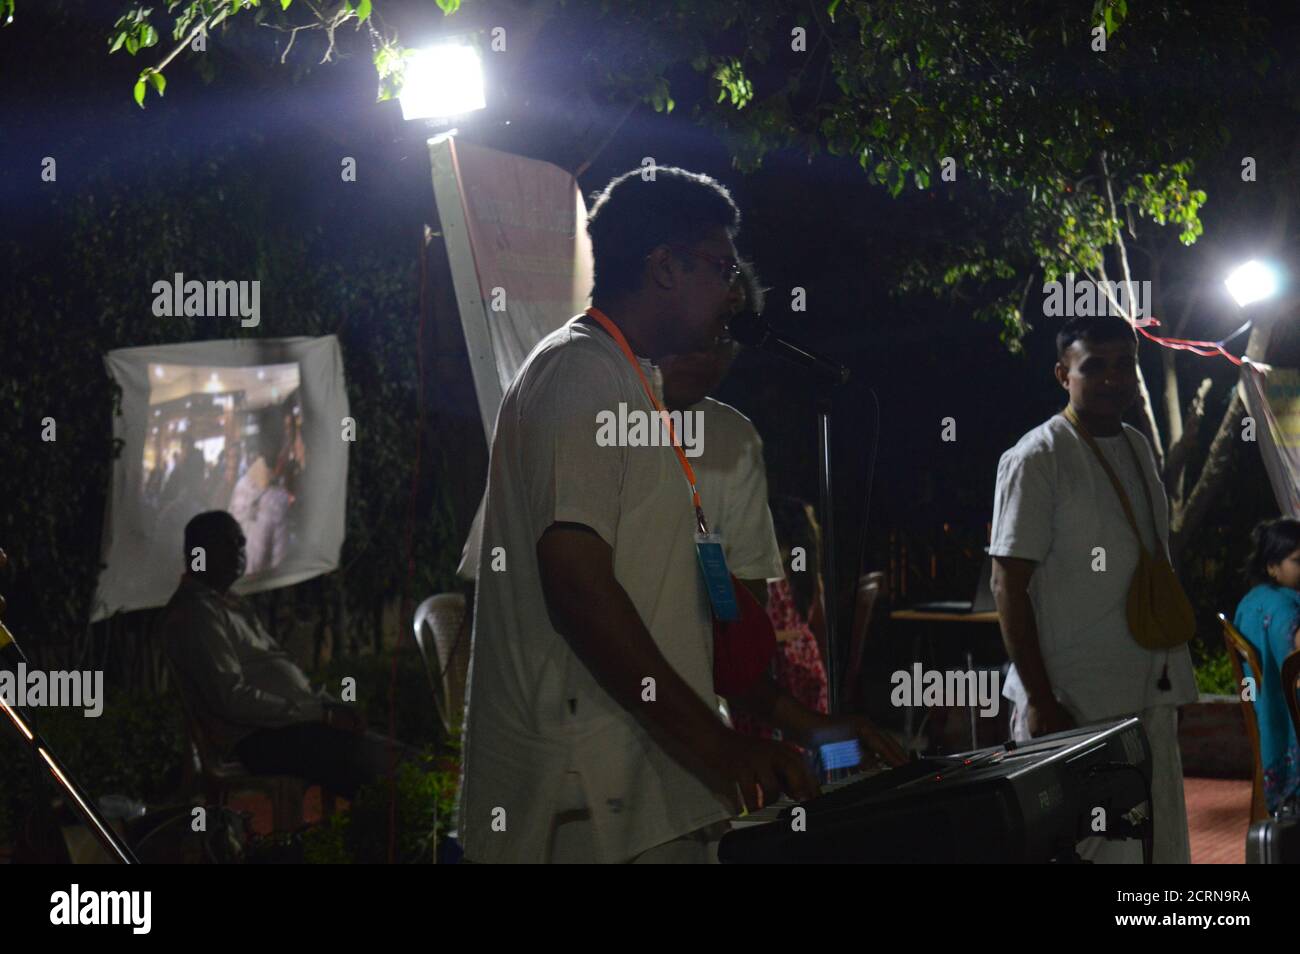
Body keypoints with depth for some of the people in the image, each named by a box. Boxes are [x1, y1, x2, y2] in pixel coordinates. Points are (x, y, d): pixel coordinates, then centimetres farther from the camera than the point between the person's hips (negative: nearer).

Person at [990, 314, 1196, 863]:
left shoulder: (1138, 449, 13)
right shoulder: (1037, 459, -10)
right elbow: (1009, 585, -13)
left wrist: (1169, 673, 15)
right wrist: (1040, 702, -18)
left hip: (1151, 695, 8)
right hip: (1074, 707, -7)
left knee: (1161, 844, 8)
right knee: (1084, 848, -5)